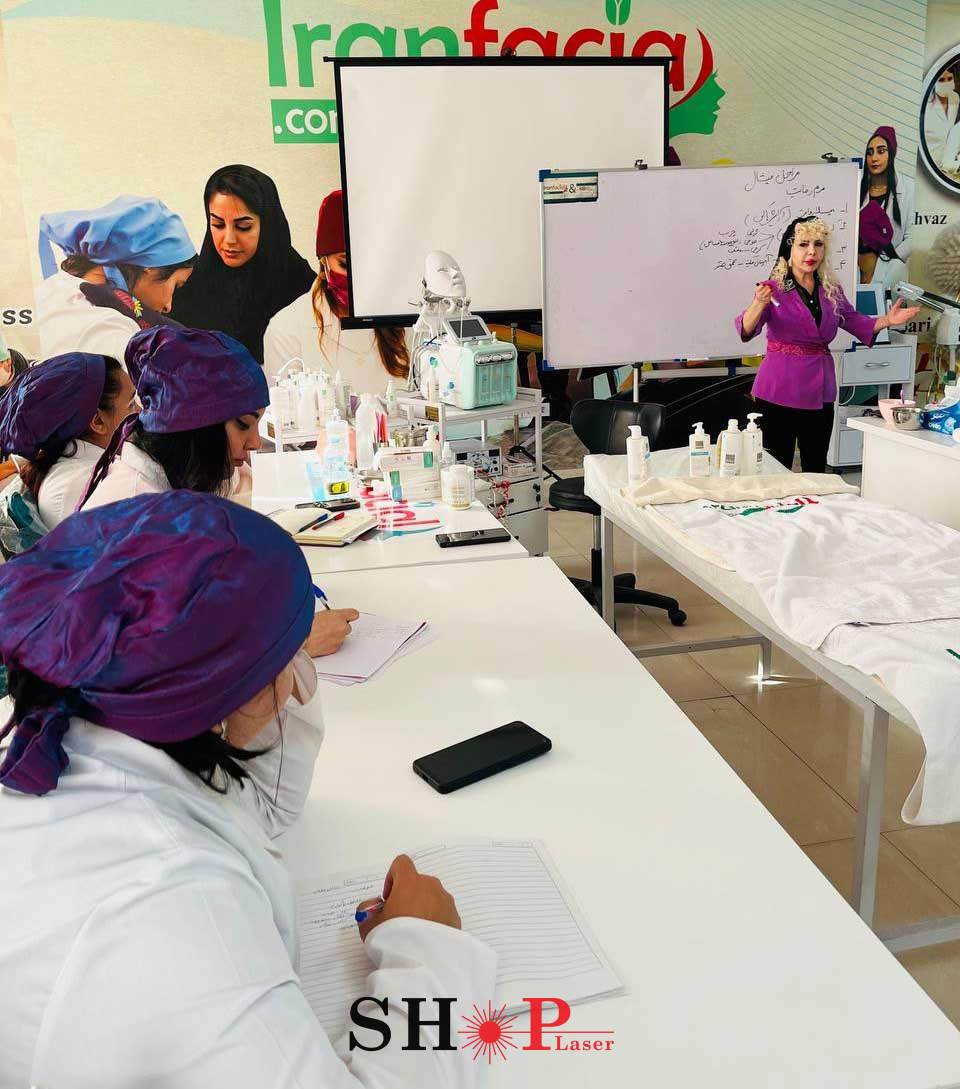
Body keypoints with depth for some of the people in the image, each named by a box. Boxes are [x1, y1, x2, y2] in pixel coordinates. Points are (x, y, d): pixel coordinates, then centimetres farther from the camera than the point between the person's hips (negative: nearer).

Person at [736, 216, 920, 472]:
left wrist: (886, 320, 2)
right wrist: (759, 304, -42)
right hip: (779, 393, -5)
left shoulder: (831, 291, 7)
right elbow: (746, 330, -22)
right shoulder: (774, 289, -9)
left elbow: (855, 322, 20)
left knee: (816, 469, 14)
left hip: (820, 391, 5)